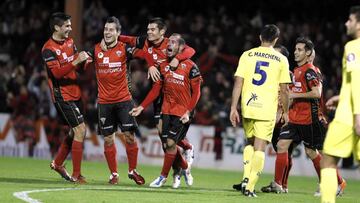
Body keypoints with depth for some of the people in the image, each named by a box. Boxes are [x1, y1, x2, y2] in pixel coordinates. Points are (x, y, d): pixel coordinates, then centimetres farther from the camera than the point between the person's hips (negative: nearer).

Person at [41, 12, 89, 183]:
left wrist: (83, 59, -4)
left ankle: (57, 163, 31)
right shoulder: (48, 49, -15)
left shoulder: (70, 41, 10)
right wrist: (75, 61, -32)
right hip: (62, 96, -8)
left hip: (74, 93, 8)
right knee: (80, 130, -11)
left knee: (75, 131, 14)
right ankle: (76, 175, -6)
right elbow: (57, 72, -24)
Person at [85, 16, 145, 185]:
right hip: (104, 101, 1)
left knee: (129, 136, -4)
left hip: (123, 100, -1)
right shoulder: (96, 50, 2)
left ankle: (132, 171, 13)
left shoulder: (124, 49, -3)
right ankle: (114, 174, 14)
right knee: (108, 139, 2)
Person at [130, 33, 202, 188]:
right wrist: (142, 107, 6)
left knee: (171, 143, -10)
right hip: (167, 110, 5)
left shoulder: (190, 67, -8)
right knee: (167, 144, 3)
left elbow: (196, 92, -7)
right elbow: (156, 89, 12)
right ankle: (185, 169, 26)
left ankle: (163, 176, 4)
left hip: (182, 111, -5)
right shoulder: (164, 66, 8)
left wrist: (188, 112, -17)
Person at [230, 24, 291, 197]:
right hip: (268, 109, -2)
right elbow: (284, 90, 3)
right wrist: (285, 112, 15)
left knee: (250, 142, 21)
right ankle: (250, 187, -4)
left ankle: (246, 178, 7)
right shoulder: (281, 60, 3)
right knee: (259, 147, 1)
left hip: (248, 106, 2)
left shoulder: (247, 55, 5)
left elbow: (238, 83, 0)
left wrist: (233, 108, 3)